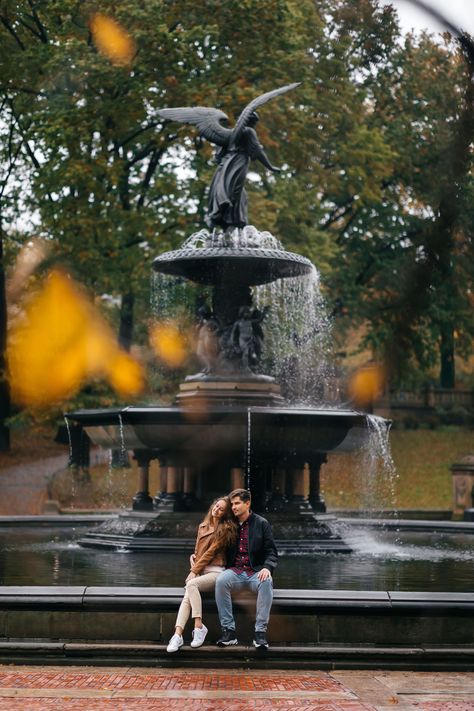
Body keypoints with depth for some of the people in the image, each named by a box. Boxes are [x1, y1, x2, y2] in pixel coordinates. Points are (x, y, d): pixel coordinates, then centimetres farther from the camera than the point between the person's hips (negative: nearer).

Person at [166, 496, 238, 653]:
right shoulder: (203, 527, 20)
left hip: (215, 572, -5)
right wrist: (193, 558, 1)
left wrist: (194, 571, -12)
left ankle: (199, 627, -31)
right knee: (187, 598, -25)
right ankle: (177, 635, -37)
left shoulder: (225, 529, 0)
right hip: (200, 571, 5)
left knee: (192, 584, -34)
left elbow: (210, 552, -7)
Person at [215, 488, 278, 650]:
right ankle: (228, 631, -30)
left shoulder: (262, 524, 8)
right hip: (235, 570, 2)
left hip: (256, 571, -2)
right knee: (221, 580, -32)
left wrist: (267, 567, -18)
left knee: (266, 582, -37)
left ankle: (260, 632, -33)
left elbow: (271, 552, 3)